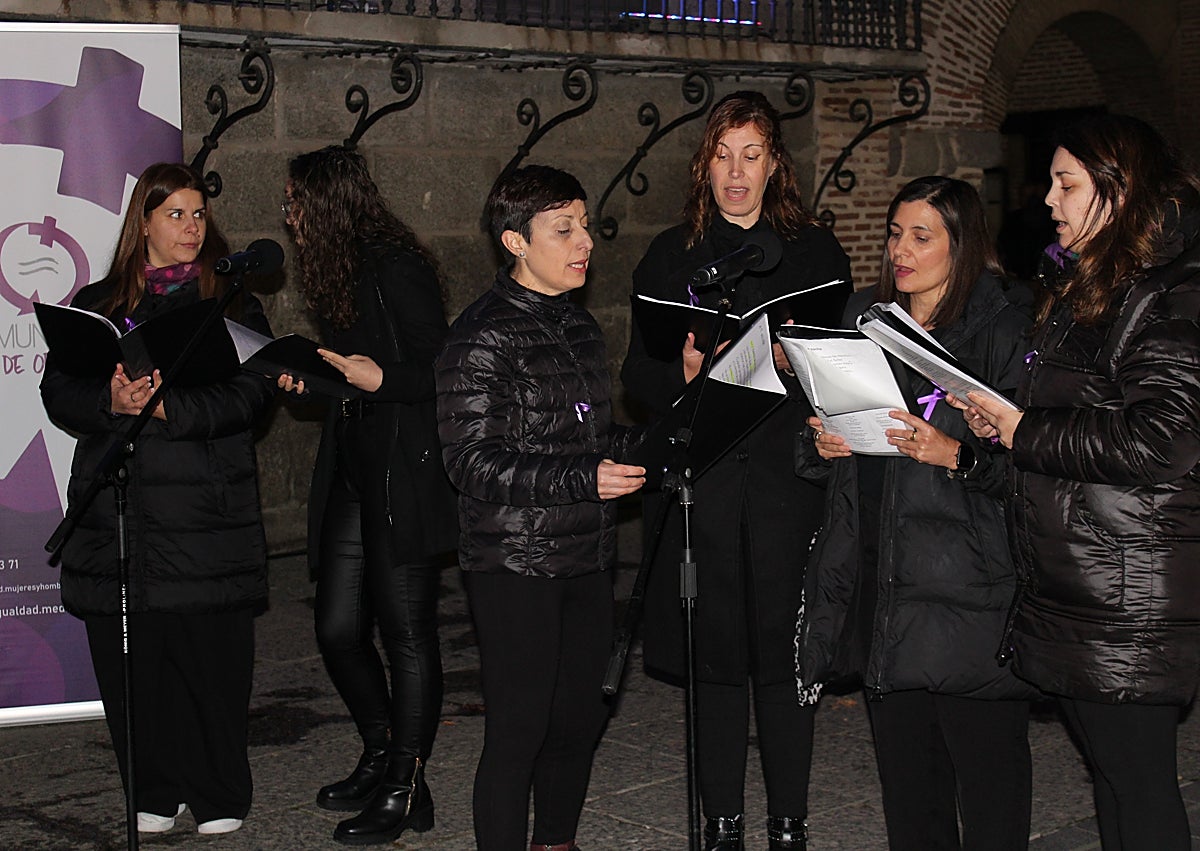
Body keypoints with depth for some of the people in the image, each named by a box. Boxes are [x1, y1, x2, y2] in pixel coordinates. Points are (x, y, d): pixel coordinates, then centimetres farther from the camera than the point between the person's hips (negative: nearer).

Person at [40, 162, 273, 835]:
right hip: (118, 510, 2)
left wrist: (168, 407, -16)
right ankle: (155, 793, 16)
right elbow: (59, 391, 7)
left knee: (211, 654, -2)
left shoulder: (232, 301, 8)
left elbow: (254, 389, -4)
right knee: (131, 657, 3)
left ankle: (220, 796, 11)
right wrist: (112, 402, -14)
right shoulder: (97, 304, 14)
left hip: (207, 505, -2)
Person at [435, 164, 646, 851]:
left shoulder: (580, 326, 15)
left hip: (587, 556, 7)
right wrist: (584, 479, -24)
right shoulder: (484, 337, -11)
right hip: (516, 566, -7)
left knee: (580, 717, 13)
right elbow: (476, 464, -17)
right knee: (519, 728, -4)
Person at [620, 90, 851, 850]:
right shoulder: (671, 254, 13)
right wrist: (682, 370, -12)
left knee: (783, 646, -3)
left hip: (788, 468, -1)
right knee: (715, 650, 3)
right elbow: (638, 373, 10)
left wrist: (794, 362, -14)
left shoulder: (816, 251, 10)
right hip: (701, 472, 1)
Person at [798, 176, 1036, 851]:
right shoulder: (864, 319, 15)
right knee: (905, 764, 11)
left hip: (969, 590, -6)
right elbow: (837, 420, 25)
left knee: (985, 764, -2)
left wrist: (957, 456, -23)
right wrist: (825, 442, 4)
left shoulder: (1003, 331, -5)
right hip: (880, 582, 6)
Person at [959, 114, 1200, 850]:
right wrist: (1000, 422, 7)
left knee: (1137, 779, -2)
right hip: (1076, 584, 10)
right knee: (1111, 769, 16)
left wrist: (1024, 432, -14)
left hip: (1131, 591, -10)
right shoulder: (1085, 288, 18)